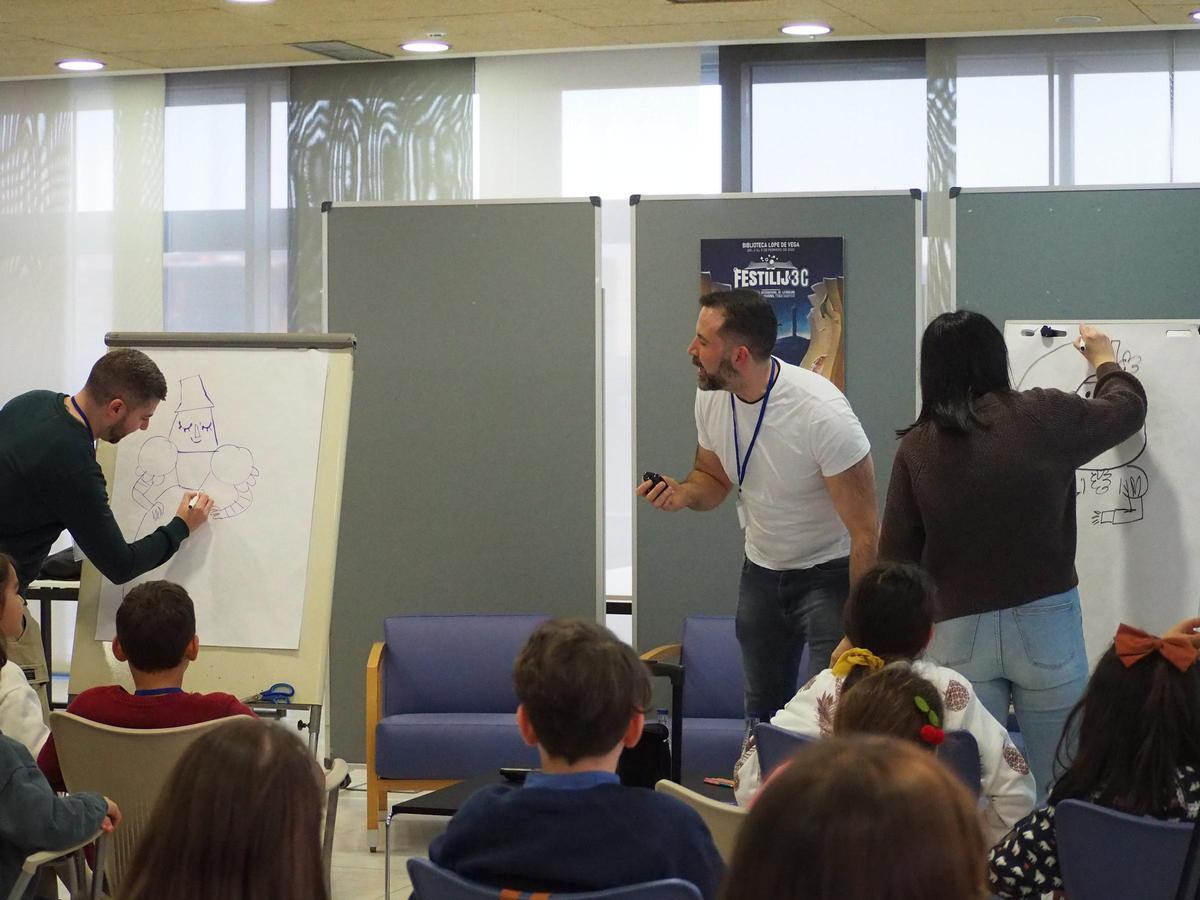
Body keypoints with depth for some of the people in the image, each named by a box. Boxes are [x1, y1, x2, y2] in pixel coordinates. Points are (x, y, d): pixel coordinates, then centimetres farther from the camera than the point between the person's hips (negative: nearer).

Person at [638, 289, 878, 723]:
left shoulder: (822, 413, -27)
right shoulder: (711, 397, -7)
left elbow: (865, 532, -23)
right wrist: (684, 492, -13)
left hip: (829, 572, -7)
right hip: (761, 570, 7)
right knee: (761, 710, 14)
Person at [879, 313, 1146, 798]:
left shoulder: (916, 447, -3)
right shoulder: (1043, 418, -5)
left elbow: (895, 557, 0)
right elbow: (1128, 407, 14)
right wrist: (1104, 361, 34)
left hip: (956, 632, 1)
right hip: (1043, 623, -1)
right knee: (1059, 783, 9)